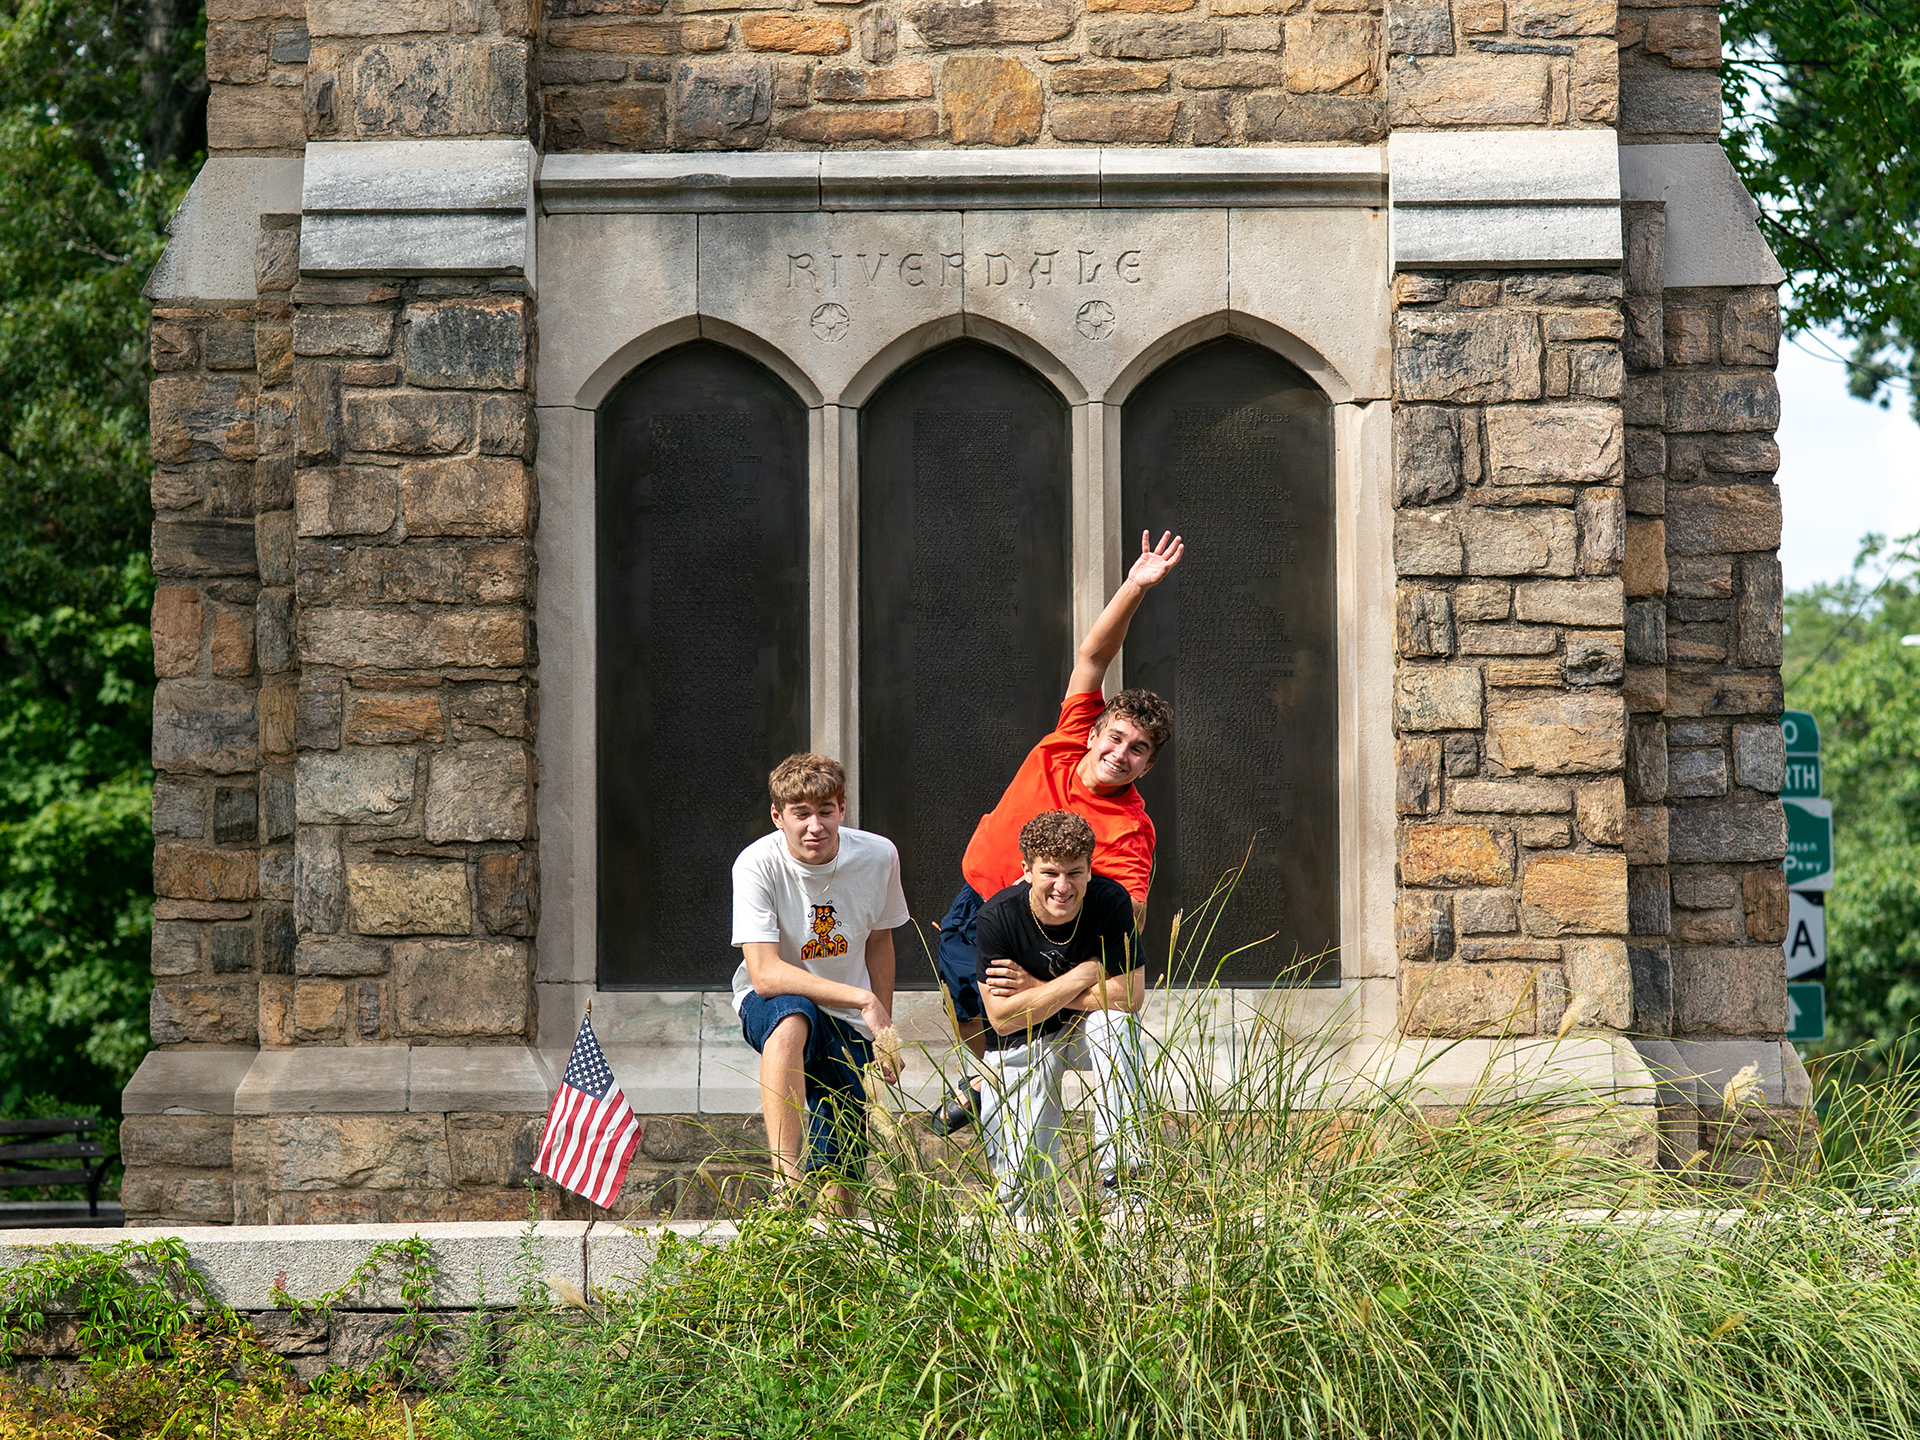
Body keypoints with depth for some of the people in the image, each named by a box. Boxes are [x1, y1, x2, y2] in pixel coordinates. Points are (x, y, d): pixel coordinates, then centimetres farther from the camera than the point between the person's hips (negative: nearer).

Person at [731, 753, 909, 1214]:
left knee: (839, 1185, -4)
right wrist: (862, 1000, -32)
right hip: (768, 1005, -3)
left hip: (848, 1026, 3)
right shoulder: (758, 865, -20)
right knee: (792, 1019, -41)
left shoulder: (878, 856, -9)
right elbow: (765, 975, -27)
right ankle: (786, 1184, -43)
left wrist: (884, 1031, 11)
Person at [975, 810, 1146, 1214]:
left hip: (1089, 1032, 1)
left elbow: (1130, 997, -23)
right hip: (1022, 1045, -1)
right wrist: (1082, 976, -27)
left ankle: (1119, 1169, -32)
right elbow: (1002, 1017, -24)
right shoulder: (998, 917, -23)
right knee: (1022, 1185, -15)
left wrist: (1034, 987, -23)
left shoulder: (1111, 901, -21)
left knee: (1115, 1021, -36)